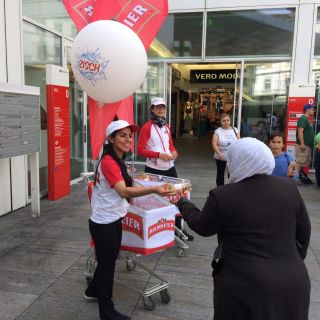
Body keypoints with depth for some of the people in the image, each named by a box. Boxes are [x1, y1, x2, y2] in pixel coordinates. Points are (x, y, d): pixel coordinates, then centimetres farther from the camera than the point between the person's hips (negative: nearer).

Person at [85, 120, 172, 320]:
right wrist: (154, 190, -48)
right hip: (104, 224, -9)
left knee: (107, 260, 25)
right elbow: (124, 192, -37)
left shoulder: (117, 160, 6)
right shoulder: (108, 162, -24)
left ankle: (93, 291, 49)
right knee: (107, 264, 6)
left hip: (112, 220, 9)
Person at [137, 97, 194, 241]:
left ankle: (178, 227, 22)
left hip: (170, 168, 6)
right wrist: (158, 155, -23)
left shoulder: (167, 127, 12)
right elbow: (140, 150, -13)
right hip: (153, 169, -6)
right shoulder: (146, 127, -9)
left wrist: (174, 152, -3)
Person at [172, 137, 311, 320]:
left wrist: (183, 204, 15)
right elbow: (304, 231, 5)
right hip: (293, 282, 4)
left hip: (246, 286, -3)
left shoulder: (222, 196, -15)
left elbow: (203, 227, 0)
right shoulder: (289, 187, -4)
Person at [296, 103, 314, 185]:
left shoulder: (307, 119, 18)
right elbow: (300, 131, -22)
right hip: (303, 145, -10)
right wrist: (302, 144, -26)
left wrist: (310, 144, 21)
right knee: (300, 162, -8)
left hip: (307, 145, 11)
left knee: (305, 163, 15)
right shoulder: (303, 118, -13)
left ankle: (303, 176, 23)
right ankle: (297, 179, -5)